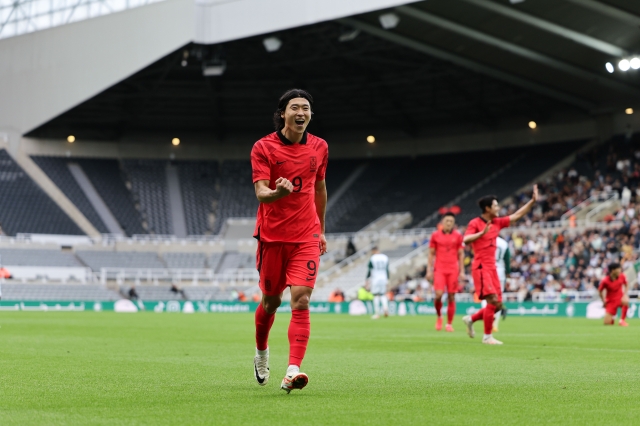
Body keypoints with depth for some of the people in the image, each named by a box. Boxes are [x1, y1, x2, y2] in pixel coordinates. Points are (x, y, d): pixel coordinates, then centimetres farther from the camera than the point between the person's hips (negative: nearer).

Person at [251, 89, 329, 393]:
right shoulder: (263, 148, -5)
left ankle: (293, 370, -23)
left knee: (301, 300, -15)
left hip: (306, 237, 1)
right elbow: (261, 194, -15)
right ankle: (261, 351, 41)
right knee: (271, 300, 12)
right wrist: (278, 192, -37)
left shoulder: (319, 147, 6)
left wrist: (321, 229, 23)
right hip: (272, 236, -1)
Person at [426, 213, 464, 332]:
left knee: (451, 297, -1)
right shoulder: (435, 235, 5)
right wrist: (429, 270, 2)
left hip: (453, 270, 1)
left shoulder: (458, 236, 5)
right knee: (438, 294, -15)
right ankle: (439, 317, 11)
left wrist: (462, 271, 2)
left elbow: (461, 255, 8)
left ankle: (449, 324, 7)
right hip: (439, 269, -1)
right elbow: (431, 254, 8)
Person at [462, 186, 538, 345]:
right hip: (481, 267, -8)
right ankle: (487, 336, -6)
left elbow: (516, 216, 16)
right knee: (493, 300, -15)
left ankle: (471, 319, 24)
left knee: (497, 305, 5)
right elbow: (466, 240, -21)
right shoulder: (475, 223, -8)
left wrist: (532, 201, 12)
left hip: (492, 268, 8)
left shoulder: (497, 223, 12)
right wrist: (482, 233, -34)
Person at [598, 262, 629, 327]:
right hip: (610, 301, -1)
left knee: (626, 301, -38)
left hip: (620, 298, 1)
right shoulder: (605, 281, -18)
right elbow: (600, 291, -1)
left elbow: (626, 285, 7)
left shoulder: (622, 276, -10)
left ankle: (622, 320, -21)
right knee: (607, 323, -9)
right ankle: (611, 319, 31)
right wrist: (604, 301, -4)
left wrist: (625, 294, -9)